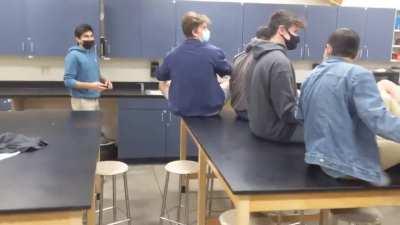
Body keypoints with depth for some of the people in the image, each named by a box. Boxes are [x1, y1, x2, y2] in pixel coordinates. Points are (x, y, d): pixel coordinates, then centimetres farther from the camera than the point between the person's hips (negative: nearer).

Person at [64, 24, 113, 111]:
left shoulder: (92, 53, 10)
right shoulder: (73, 55, -14)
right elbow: (68, 81, -18)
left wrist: (104, 80, 0)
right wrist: (91, 86, -25)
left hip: (95, 99, 8)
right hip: (82, 101, -8)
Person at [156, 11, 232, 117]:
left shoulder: (172, 55, -7)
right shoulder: (214, 51, -14)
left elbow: (161, 78, 11)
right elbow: (229, 72, 6)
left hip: (181, 110, 2)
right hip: (210, 108, -2)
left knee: (164, 84, 28)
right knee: (229, 81, 22)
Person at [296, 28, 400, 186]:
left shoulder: (311, 76, 7)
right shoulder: (358, 74, -14)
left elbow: (300, 117, 17)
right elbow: (378, 120, -25)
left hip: (322, 157, 7)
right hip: (349, 163, -7)